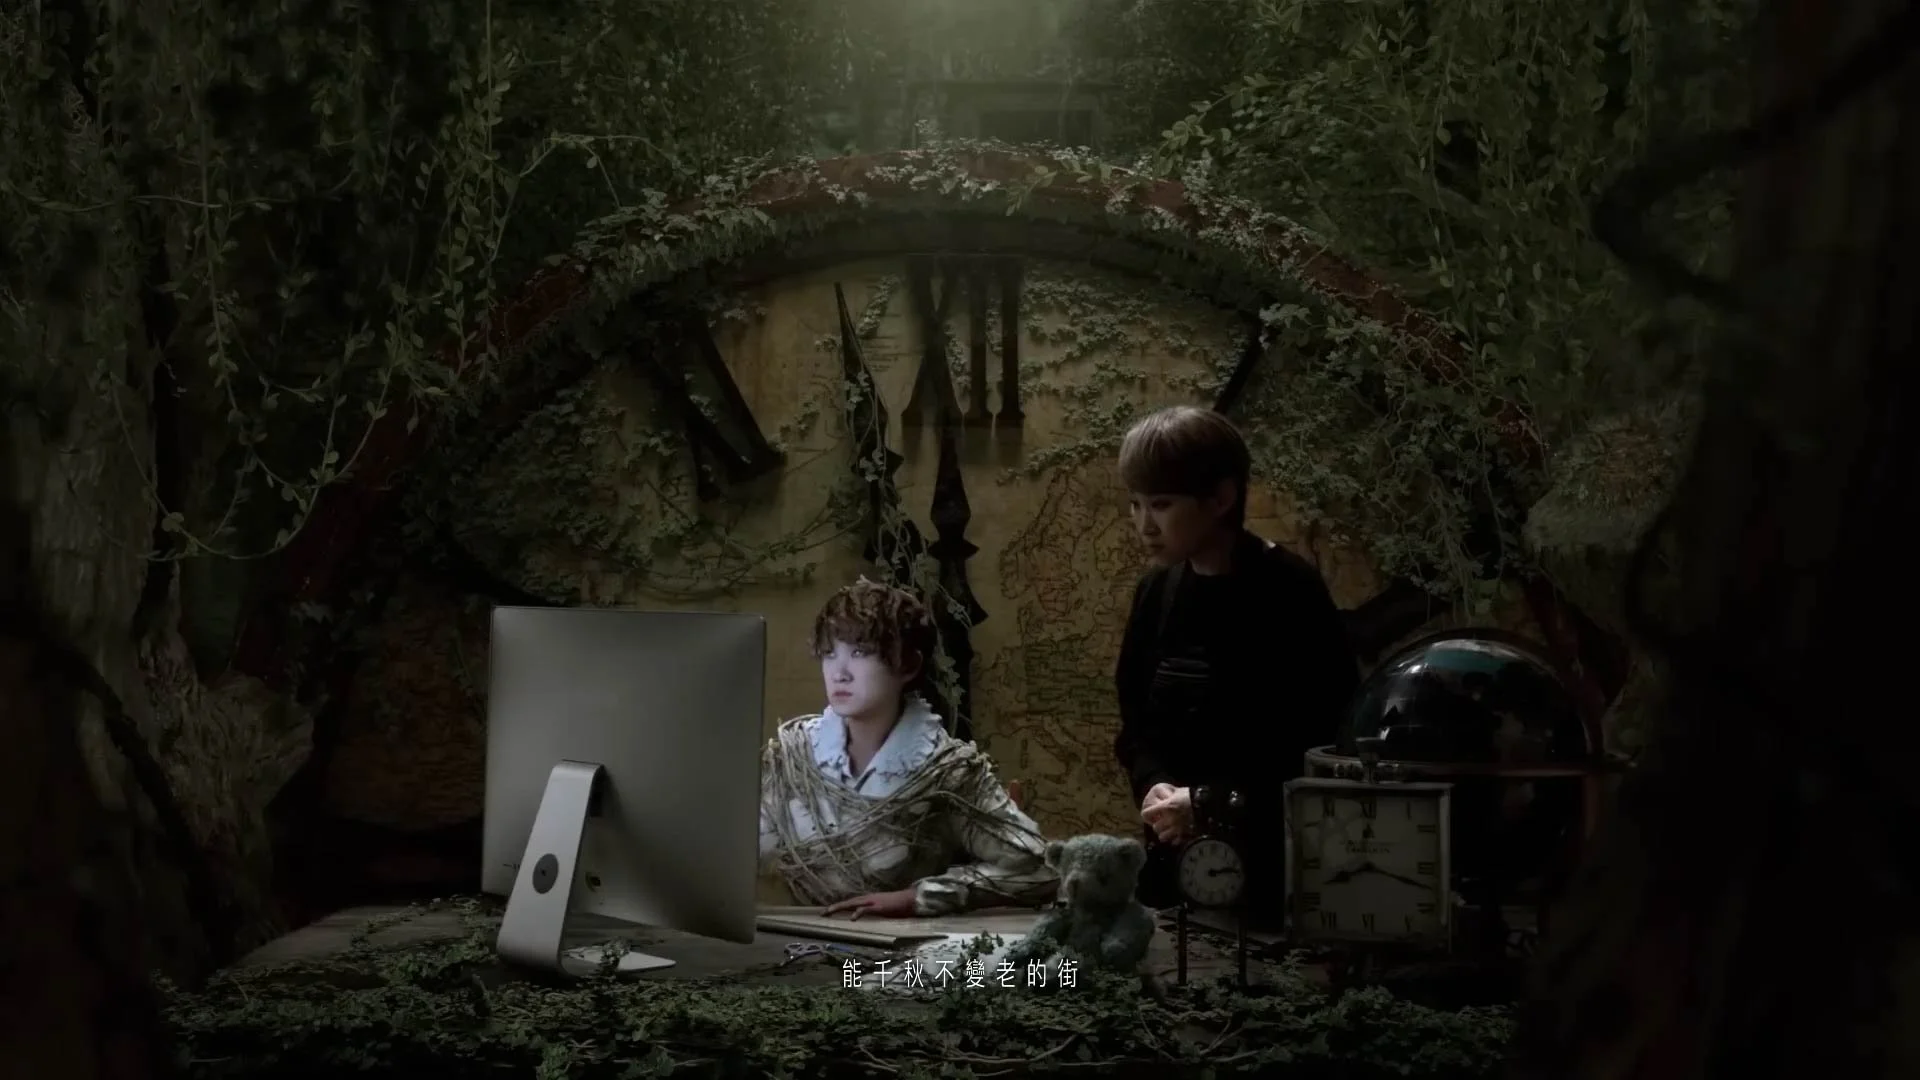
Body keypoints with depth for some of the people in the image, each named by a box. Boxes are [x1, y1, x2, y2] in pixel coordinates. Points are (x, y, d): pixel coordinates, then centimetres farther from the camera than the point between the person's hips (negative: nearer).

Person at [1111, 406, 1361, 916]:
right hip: (1176, 863, 5)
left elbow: (1331, 742, -12)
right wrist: (1153, 787, -6)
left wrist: (1215, 805, -16)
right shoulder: (1157, 591, 8)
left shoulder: (1291, 593, -11)